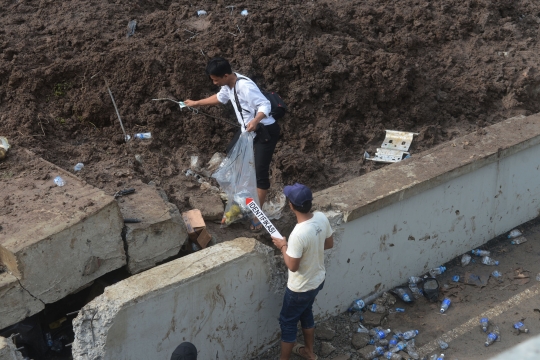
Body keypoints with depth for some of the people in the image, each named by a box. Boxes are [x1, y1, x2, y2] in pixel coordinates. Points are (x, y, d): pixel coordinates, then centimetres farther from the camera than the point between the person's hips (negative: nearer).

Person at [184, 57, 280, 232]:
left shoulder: (245, 86, -30)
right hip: (248, 128, 10)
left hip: (266, 131, -10)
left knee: (260, 172, -10)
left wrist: (255, 121, -53)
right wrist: (196, 103, 27)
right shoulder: (228, 84, -1)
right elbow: (220, 97, 21)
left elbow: (265, 105, -35)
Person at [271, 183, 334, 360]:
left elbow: (292, 266, -25)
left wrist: (283, 246, -11)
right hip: (318, 280, 8)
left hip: (301, 288, -8)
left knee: (287, 322, 15)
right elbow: (329, 244, 3)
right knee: (306, 314, 31)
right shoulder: (321, 217, -14)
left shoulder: (299, 234, -37)